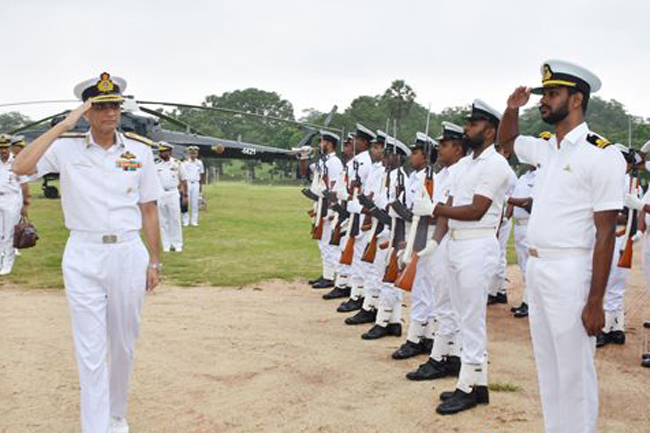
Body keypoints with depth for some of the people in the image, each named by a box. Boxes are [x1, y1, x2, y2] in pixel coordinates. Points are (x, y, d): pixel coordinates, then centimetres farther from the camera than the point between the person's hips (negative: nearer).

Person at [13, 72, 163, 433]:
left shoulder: (140, 151, 3)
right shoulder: (66, 147, -1)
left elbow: (149, 209, 7)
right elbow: (21, 167, -18)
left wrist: (154, 261, 6)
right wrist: (63, 126, -17)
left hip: (129, 254, 2)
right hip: (83, 258, -2)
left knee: (124, 345, 14)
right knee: (90, 350, -2)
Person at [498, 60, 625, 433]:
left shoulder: (601, 154, -13)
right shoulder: (545, 149, 10)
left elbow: (605, 233, -15)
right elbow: (507, 140, 32)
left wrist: (595, 301, -18)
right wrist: (512, 109, 10)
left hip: (570, 273, -8)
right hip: (536, 269, 8)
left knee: (574, 373, 1)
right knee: (548, 370, 17)